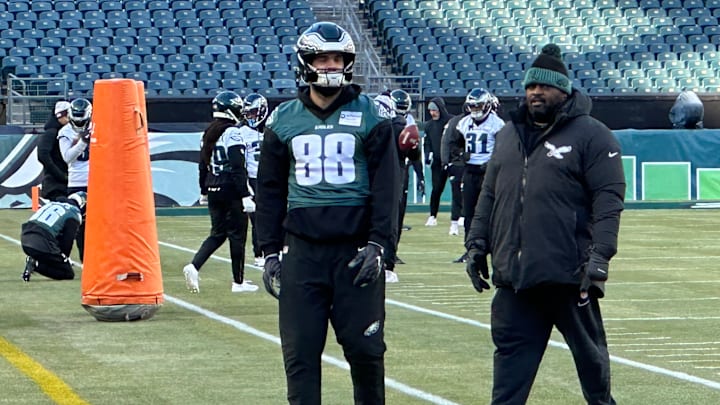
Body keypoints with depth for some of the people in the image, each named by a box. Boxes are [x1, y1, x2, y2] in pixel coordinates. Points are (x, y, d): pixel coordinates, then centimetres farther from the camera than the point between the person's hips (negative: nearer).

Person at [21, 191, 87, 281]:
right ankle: (37, 265, -15)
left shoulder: (52, 204, 27)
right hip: (43, 245, -8)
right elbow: (67, 240, -1)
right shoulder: (74, 215, 3)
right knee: (68, 274, 4)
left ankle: (33, 261, 4)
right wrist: (64, 259, 15)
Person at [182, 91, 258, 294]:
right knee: (237, 235, 2)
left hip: (214, 190, 8)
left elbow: (204, 163, 16)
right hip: (231, 191, -8)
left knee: (218, 233, 15)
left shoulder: (209, 132, 10)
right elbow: (238, 168, -19)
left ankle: (194, 266, -4)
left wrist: (205, 191, 25)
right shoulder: (232, 133, -14)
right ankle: (238, 281, 8)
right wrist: (245, 195, -18)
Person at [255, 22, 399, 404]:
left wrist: (377, 244, -8)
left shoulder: (369, 115, 2)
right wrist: (270, 251, 8)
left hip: (355, 249, -2)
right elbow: (270, 190, 12)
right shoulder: (284, 120, 8)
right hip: (303, 250, 2)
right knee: (300, 351, 1)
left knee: (365, 346, 2)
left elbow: (386, 185, 0)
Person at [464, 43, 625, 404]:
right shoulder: (508, 135, 15)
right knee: (510, 354, 2)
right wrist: (477, 242, 13)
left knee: (589, 352, 10)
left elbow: (608, 199, -10)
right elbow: (489, 195, 21)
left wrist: (600, 255, -19)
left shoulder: (591, 135, -5)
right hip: (513, 274, 5)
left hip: (569, 274, -5)